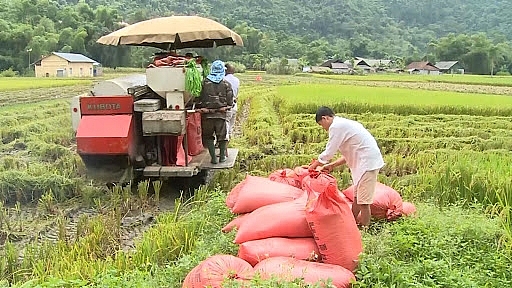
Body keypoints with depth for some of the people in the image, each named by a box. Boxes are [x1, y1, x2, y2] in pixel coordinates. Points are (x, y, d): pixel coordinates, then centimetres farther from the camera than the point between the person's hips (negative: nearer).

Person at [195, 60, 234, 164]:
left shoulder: (204, 82, -1)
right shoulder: (226, 84, 0)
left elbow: (199, 98, 1)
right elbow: (230, 101, 0)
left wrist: (198, 108, 14)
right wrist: (227, 107, 19)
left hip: (207, 114, 0)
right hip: (221, 114, 0)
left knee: (208, 136, 11)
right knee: (222, 136, 14)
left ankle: (213, 158, 7)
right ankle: (222, 156, 21)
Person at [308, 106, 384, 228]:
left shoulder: (336, 126, -12)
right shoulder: (344, 124, 19)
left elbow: (328, 153, -11)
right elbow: (349, 154, 21)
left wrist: (314, 165, 5)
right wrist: (331, 165, 21)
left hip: (367, 162, -10)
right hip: (368, 160, 10)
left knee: (363, 201, -5)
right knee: (356, 196, 18)